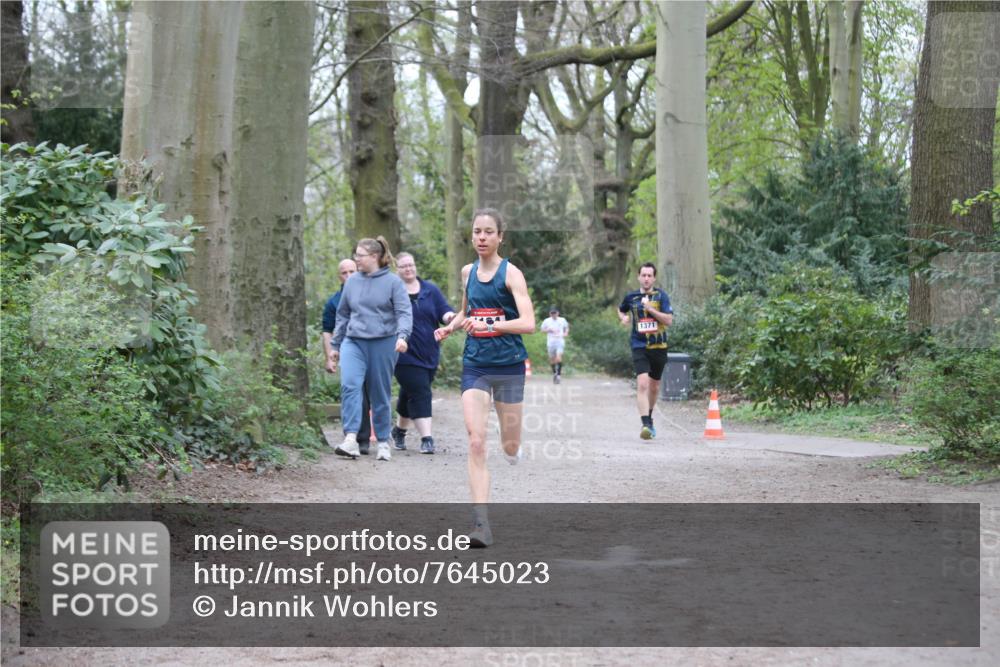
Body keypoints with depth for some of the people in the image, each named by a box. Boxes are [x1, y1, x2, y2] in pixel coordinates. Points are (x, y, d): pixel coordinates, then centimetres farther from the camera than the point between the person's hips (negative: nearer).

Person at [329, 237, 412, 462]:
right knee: (349, 385, -20)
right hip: (353, 342, 2)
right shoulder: (352, 281, 11)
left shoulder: (393, 282, -1)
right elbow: (342, 315, 19)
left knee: (381, 395, 6)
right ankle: (351, 439, -27)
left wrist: (402, 335, -24)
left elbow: (404, 313, -6)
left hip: (383, 343, -2)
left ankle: (383, 442, 20)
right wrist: (336, 345, 20)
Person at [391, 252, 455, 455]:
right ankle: (426, 438, -13)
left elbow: (443, 310, 3)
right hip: (405, 354, -4)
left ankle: (400, 429, 36)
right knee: (420, 393, -13)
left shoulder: (430, 290, 9)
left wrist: (449, 316, -20)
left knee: (411, 393, 15)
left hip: (428, 354, 5)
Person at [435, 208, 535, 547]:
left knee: (510, 446, 9)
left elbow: (528, 323, -19)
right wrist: (449, 327, 7)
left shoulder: (511, 273, -8)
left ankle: (512, 444, 49)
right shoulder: (468, 272, 8)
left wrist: (489, 325, -32)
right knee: (476, 442, -13)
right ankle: (481, 524, -16)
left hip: (509, 366, -3)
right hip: (475, 367, 3)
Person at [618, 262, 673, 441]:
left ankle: (649, 418, 38)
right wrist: (624, 318, 4)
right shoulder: (631, 297, 4)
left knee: (654, 387, 15)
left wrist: (650, 308, -21)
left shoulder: (661, 296, -2)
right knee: (642, 384, -20)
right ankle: (646, 425, -25)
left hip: (659, 347, 1)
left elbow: (669, 320, -11)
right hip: (639, 347, -1)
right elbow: (621, 310, 26)